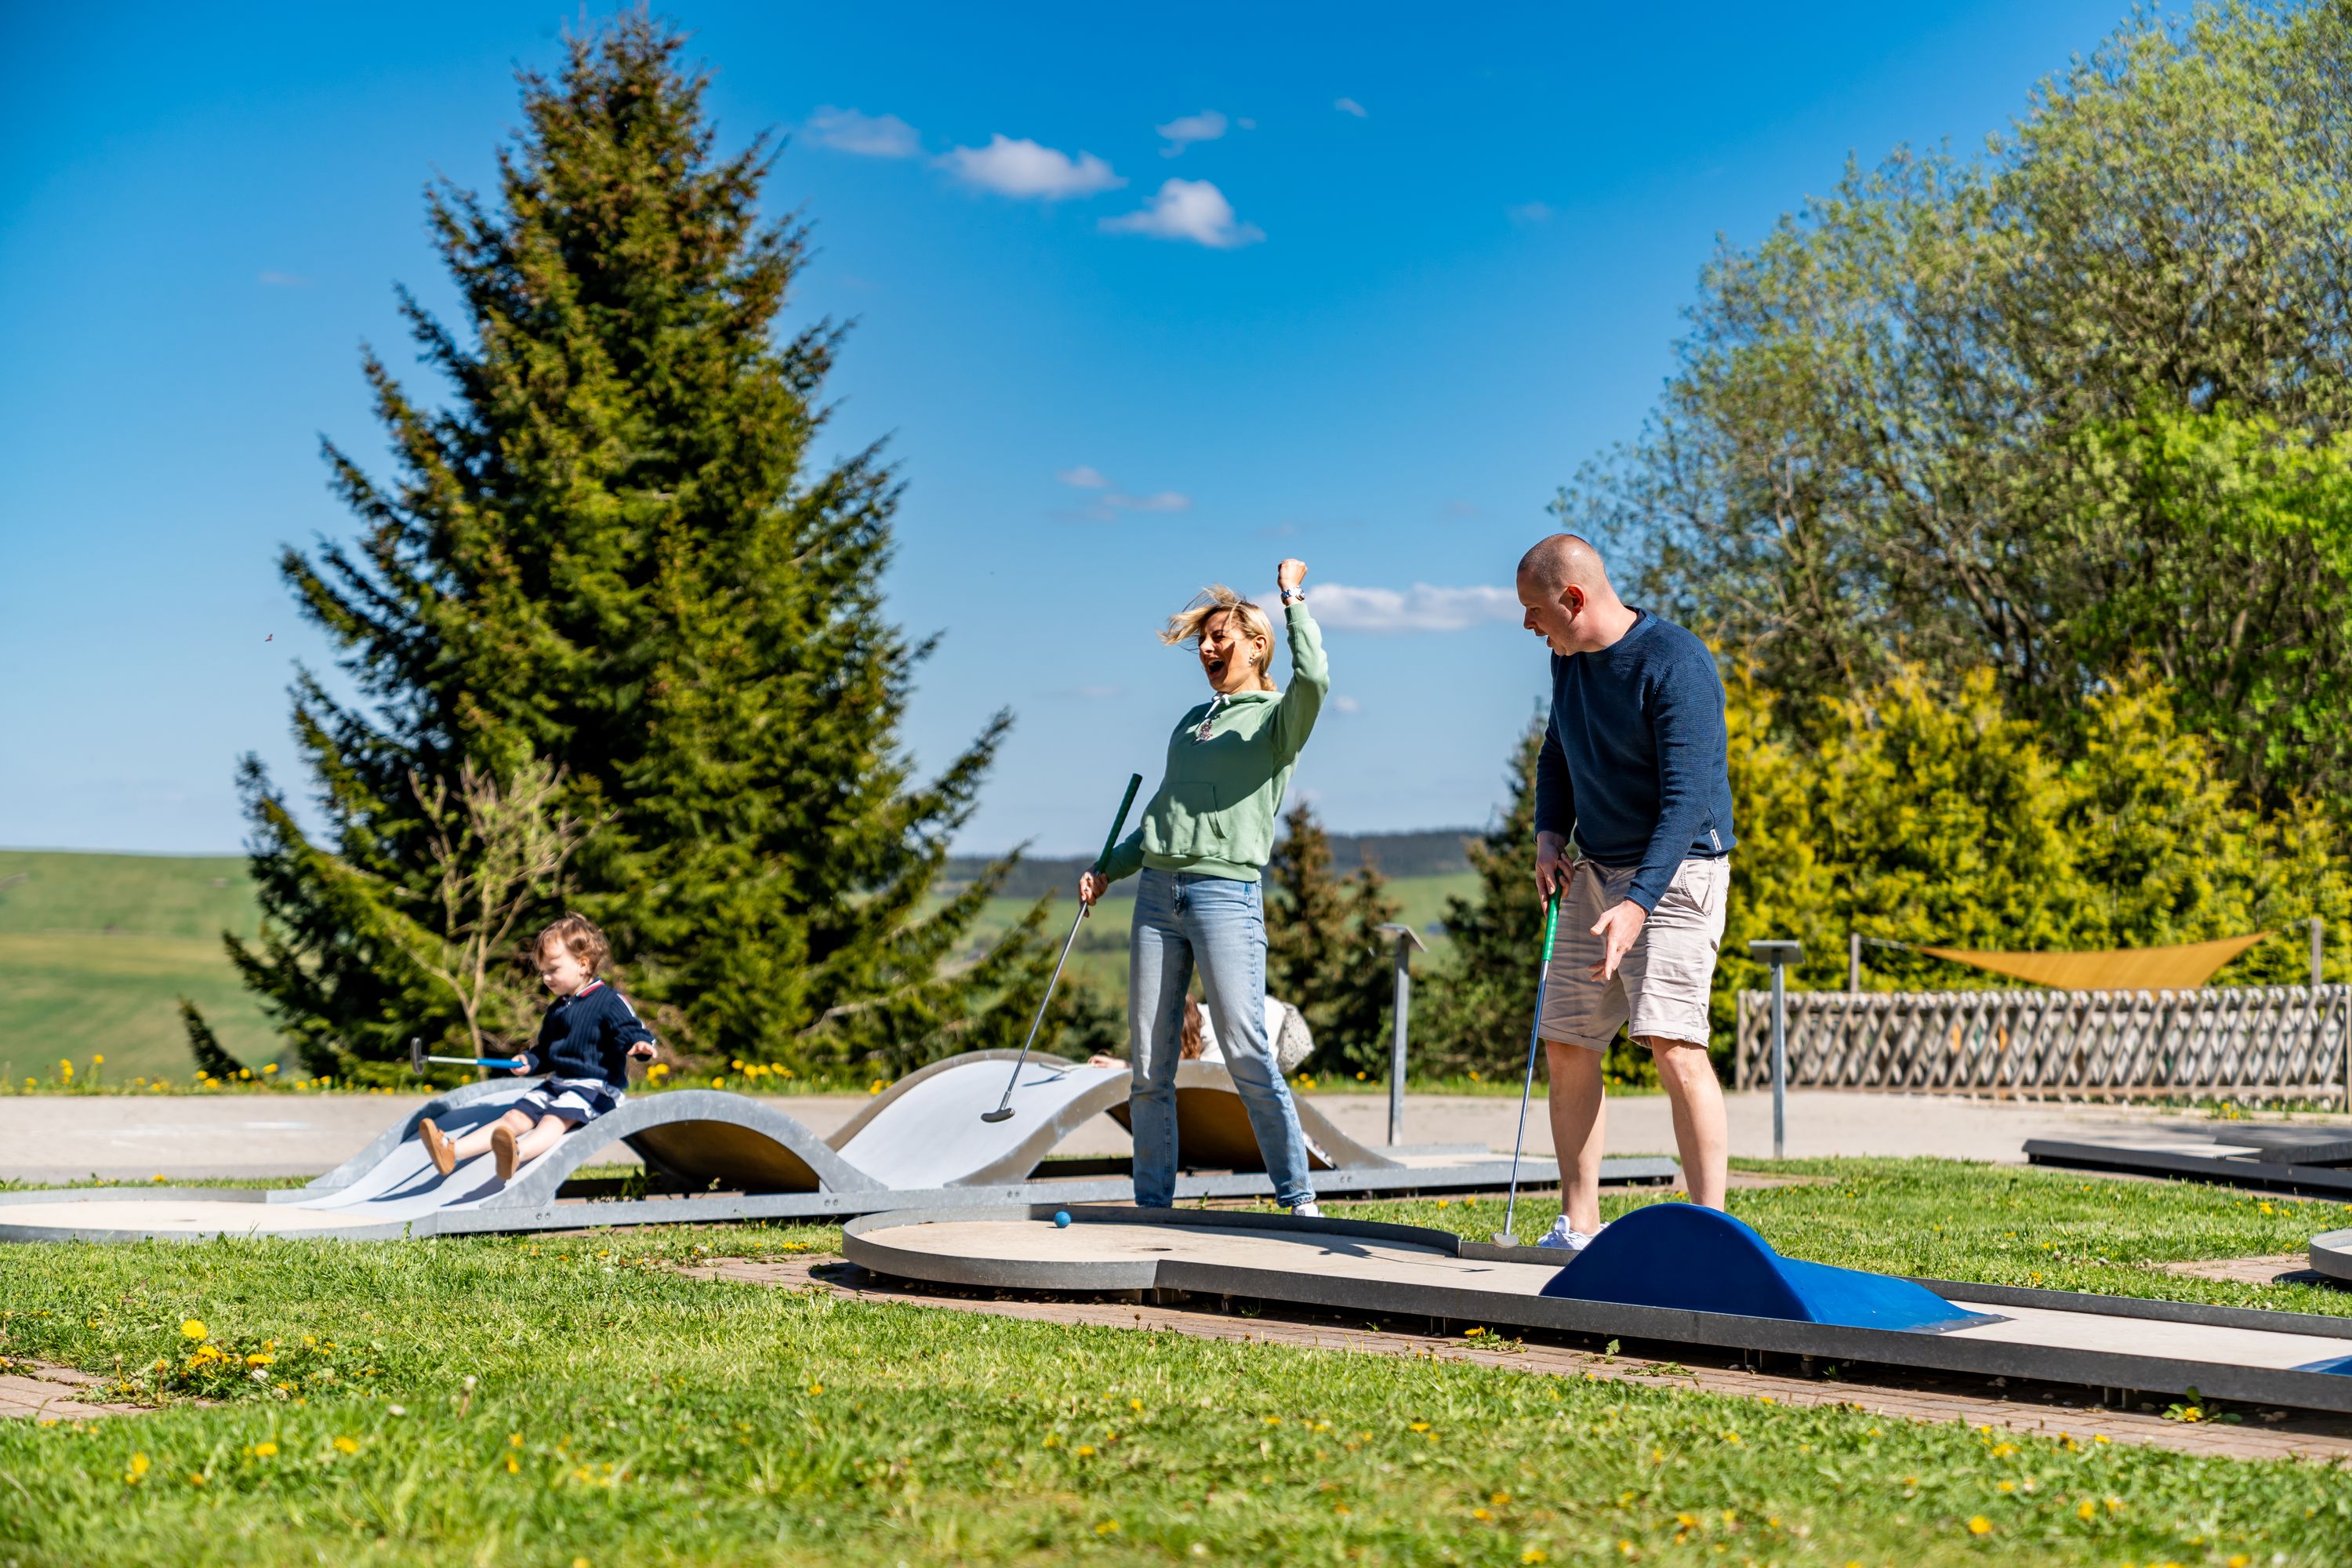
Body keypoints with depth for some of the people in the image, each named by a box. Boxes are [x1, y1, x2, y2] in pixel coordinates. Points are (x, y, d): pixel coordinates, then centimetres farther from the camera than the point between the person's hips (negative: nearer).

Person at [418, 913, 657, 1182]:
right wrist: (528, 1062, 6)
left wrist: (639, 1045, -40)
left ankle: (517, 1154, -64)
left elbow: (633, 1030, -17)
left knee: (554, 1119, -34)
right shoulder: (556, 1010, 19)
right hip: (558, 1084, 8)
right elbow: (545, 1052, 27)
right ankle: (451, 1151, -26)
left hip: (597, 1087, -8)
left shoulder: (609, 1001, -7)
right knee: (515, 1117, -9)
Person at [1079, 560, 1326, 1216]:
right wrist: (1108, 869, 16)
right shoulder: (1192, 721, 22)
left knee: (1248, 1056, -12)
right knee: (1149, 1065, 4)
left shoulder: (1278, 718, 3)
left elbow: (1313, 679, -20)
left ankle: (1299, 1200, -4)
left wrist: (1292, 598, -9)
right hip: (1157, 893, 6)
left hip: (1227, 894, -6)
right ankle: (1152, 1205, 10)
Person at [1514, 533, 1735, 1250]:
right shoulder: (1568, 658, 7)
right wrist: (1549, 833, 4)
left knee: (1672, 1043, -20)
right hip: (1595, 872, 8)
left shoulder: (1676, 664, -18)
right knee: (1566, 1048, 6)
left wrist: (1638, 905, -32)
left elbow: (1688, 799, -23)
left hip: (1676, 872, -8)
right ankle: (1579, 1228, 15)